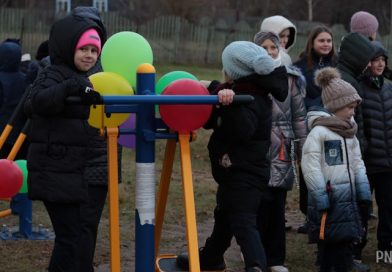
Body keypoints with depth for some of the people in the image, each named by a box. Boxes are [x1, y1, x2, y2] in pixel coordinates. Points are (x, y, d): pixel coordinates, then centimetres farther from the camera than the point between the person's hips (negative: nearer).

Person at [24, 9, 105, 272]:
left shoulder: (81, 79, 16)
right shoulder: (55, 74, -12)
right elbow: (36, 101, -33)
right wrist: (72, 87, -42)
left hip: (70, 169, 10)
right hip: (54, 170, -10)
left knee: (72, 231, 14)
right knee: (69, 235, -11)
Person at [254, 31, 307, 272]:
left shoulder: (291, 78, 7)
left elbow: (299, 115, 11)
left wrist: (302, 150, 10)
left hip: (282, 150, 2)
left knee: (277, 206, 6)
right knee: (258, 205, -2)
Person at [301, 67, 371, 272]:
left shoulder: (349, 132, 15)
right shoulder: (319, 131, -12)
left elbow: (356, 161, 21)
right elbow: (310, 165, -16)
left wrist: (363, 187, 10)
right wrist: (320, 195, -17)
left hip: (347, 197, 8)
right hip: (329, 199, -8)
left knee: (344, 244, 9)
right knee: (328, 248, -4)